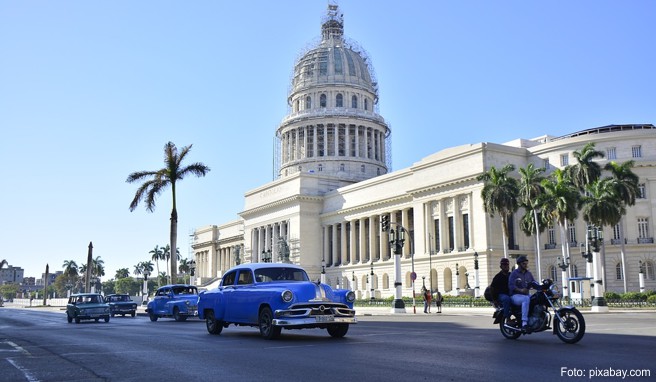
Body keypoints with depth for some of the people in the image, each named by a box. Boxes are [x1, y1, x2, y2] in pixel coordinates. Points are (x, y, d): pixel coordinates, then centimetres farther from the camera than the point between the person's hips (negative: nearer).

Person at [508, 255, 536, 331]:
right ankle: (524, 323, -43)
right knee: (526, 299, -37)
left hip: (526, 295, 6)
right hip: (515, 296, -6)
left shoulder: (528, 273, 18)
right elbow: (511, 286, -14)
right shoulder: (514, 273, -2)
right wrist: (520, 290, -29)